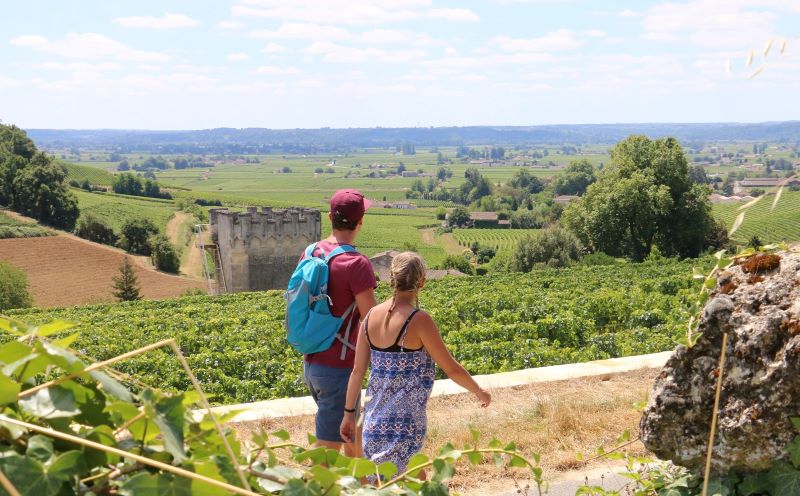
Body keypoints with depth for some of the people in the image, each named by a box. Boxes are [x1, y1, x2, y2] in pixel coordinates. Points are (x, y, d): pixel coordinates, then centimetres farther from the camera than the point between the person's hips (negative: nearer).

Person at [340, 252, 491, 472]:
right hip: (404, 422, -7)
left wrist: (349, 413, 14)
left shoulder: (372, 316, 1)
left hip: (375, 418, 7)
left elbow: (357, 371, 5)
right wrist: (480, 392, 8)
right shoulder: (418, 320, -16)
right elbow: (452, 369, -9)